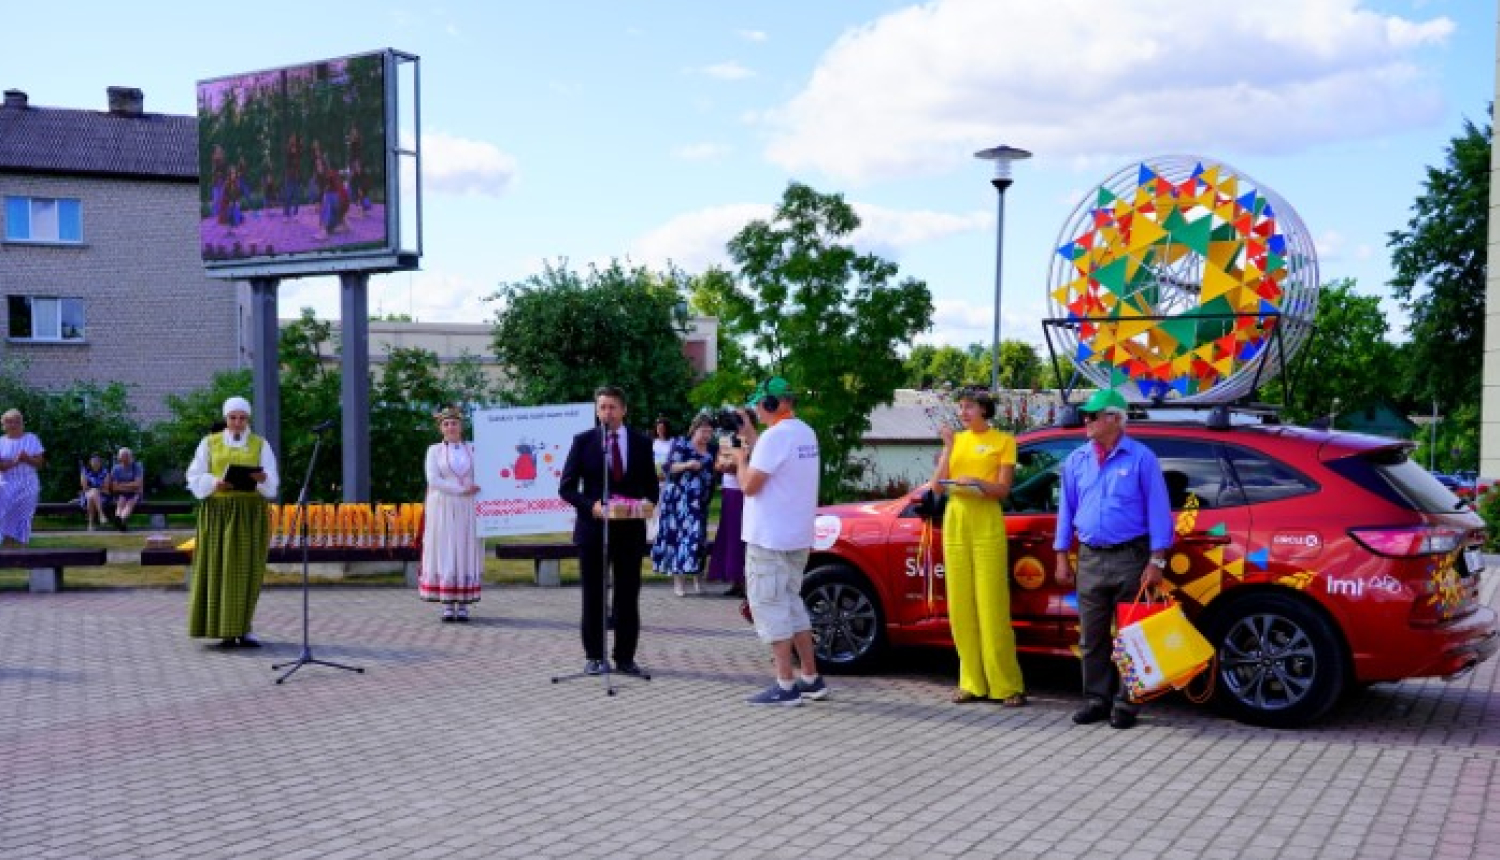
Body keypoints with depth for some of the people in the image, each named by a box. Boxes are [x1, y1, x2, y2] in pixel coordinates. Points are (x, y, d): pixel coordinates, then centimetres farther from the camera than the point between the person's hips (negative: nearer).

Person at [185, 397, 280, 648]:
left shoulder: (261, 445, 7)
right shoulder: (210, 443, 8)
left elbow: (272, 482, -2)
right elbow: (195, 477, 2)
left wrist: (261, 478, -25)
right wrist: (215, 483, -18)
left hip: (251, 513, 0)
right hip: (217, 512, 0)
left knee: (247, 569, -3)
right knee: (219, 568, -3)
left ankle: (244, 629, 2)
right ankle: (226, 630, 2)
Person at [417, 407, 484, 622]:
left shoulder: (472, 449, 10)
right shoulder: (435, 450, 6)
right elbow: (432, 480, -6)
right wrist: (460, 489, -13)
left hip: (467, 510, 1)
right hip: (442, 509, -1)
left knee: (466, 553, -1)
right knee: (444, 553, -3)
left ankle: (463, 606, 2)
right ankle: (447, 606, 0)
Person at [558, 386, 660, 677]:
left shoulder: (641, 442, 6)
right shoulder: (583, 441, 1)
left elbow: (651, 486, 10)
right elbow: (566, 487, -1)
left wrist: (647, 503, -11)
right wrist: (591, 506, -16)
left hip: (631, 529, 2)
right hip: (593, 527, -1)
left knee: (628, 596, 5)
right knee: (594, 595, 6)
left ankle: (625, 657, 13)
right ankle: (594, 657, 15)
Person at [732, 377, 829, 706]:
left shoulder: (775, 436, -18)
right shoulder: (806, 433, 11)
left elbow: (749, 485, -18)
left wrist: (741, 457, -1)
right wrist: (751, 446, 14)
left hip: (769, 538, -9)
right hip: (797, 535, 9)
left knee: (770, 607, -3)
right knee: (791, 604, 17)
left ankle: (785, 686, -1)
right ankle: (811, 679, 20)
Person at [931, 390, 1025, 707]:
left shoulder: (1002, 441, 4)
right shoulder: (956, 440, 16)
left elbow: (1003, 489, -3)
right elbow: (937, 486, 7)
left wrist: (976, 482, -19)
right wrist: (948, 447, -1)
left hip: (987, 524, -4)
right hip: (955, 523, 4)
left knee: (992, 606, -8)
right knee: (961, 606, 2)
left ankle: (1007, 686, -3)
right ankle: (973, 682, 8)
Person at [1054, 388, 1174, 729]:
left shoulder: (1141, 458, -4)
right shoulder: (1076, 460, 10)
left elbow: (1158, 510, -5)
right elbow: (1066, 510, 14)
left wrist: (1156, 561, -10)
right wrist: (1062, 557, 10)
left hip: (1130, 558, -4)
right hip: (1090, 558, 4)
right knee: (1092, 637, 8)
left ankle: (1126, 703, 11)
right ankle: (1096, 698, 19)